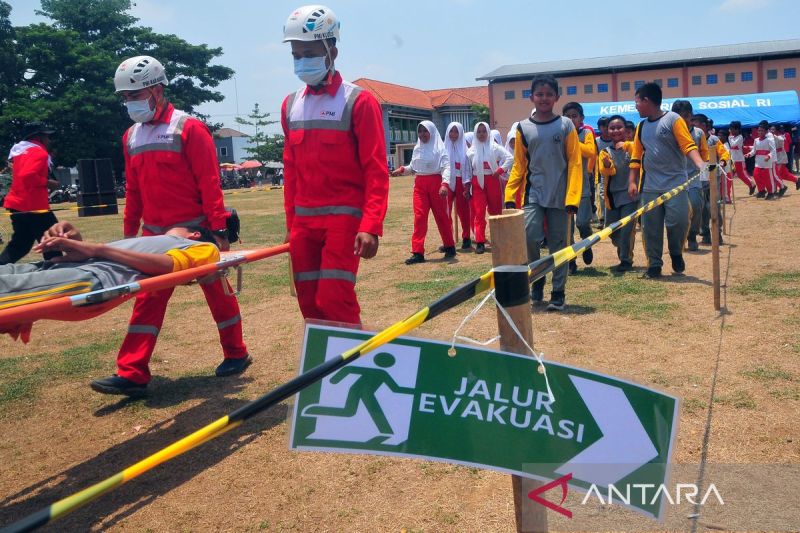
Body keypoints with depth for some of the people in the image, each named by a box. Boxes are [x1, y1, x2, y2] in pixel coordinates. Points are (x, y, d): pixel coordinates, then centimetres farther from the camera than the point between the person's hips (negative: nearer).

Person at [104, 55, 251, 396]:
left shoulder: (188, 128, -9)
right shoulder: (132, 136, 10)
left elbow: (209, 182, -12)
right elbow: (133, 189, 16)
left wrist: (219, 229, -15)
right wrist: (129, 233, 15)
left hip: (195, 229, -6)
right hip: (155, 233, 6)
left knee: (217, 291, 7)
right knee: (148, 300, 3)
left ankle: (235, 355, 23)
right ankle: (131, 372, 5)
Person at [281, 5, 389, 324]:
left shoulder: (358, 102, -6)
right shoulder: (291, 105, 11)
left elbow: (376, 171, -11)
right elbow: (291, 169, 16)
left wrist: (370, 226, -20)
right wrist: (291, 222, 14)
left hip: (344, 217, -6)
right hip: (304, 221, 6)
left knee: (334, 301, -12)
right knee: (310, 305, 8)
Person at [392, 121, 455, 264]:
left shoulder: (439, 147, -4)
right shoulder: (417, 148, 12)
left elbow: (446, 167, -14)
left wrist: (445, 184, -28)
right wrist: (402, 169, 4)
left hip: (436, 183, -4)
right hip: (419, 184, 4)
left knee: (441, 216, 5)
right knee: (419, 217, -4)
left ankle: (449, 247, 21)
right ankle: (418, 252, -6)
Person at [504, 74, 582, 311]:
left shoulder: (566, 126, 0)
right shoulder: (523, 128, 4)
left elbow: (575, 163, -2)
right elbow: (519, 166, 7)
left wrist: (572, 197, -10)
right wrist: (510, 196, -1)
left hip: (560, 196, -1)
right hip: (533, 195, 1)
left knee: (558, 244, 4)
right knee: (529, 237, -14)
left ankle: (558, 293, 15)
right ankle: (537, 280, 12)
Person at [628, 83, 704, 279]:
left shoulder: (673, 119, -5)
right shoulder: (641, 127, 13)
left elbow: (688, 146, -13)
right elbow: (636, 156, 14)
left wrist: (701, 164, -29)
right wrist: (632, 181, 5)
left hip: (675, 183, -5)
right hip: (650, 186, 5)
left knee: (678, 220, -12)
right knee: (651, 227, 4)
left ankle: (676, 252, 16)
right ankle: (654, 264, 15)